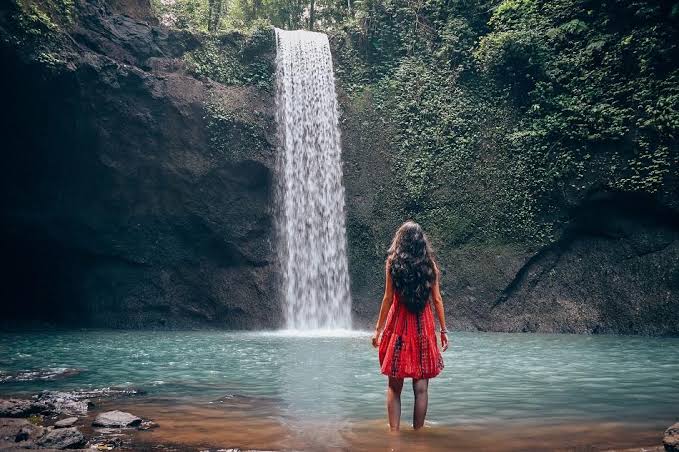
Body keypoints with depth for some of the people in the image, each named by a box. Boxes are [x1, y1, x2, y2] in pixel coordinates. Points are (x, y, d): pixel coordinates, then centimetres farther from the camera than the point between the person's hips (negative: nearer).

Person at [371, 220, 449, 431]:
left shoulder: (393, 262, -3)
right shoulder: (430, 264, 2)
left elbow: (388, 298, -4)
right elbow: (437, 299, 1)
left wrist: (378, 329, 2)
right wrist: (444, 330, 8)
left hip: (398, 325, -1)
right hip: (423, 327, 1)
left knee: (394, 386, 7)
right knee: (421, 387, 6)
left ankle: (394, 433, 5)